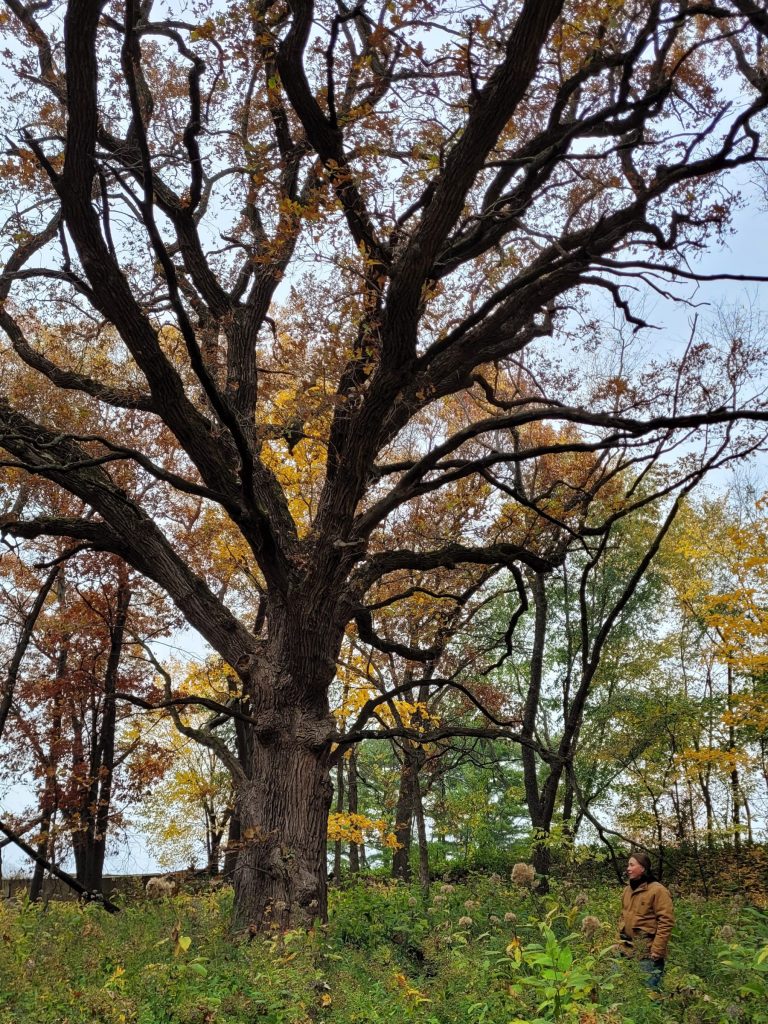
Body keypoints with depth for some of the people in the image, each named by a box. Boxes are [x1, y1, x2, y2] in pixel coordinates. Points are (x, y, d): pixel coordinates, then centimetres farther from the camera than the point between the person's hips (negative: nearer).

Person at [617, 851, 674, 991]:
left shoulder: (658, 890, -10)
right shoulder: (628, 890, 14)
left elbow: (666, 922, -14)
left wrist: (657, 949, -17)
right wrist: (620, 942, 14)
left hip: (648, 954, -7)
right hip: (627, 950, 7)